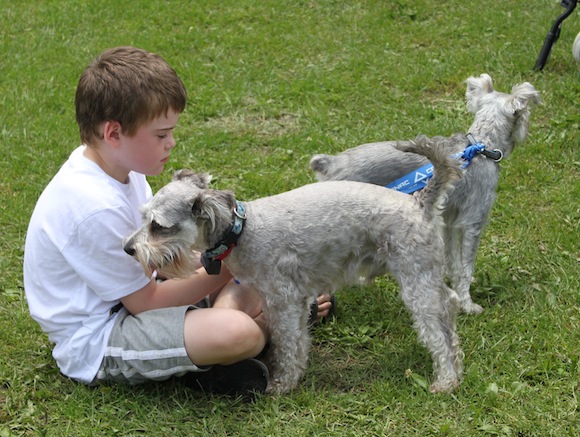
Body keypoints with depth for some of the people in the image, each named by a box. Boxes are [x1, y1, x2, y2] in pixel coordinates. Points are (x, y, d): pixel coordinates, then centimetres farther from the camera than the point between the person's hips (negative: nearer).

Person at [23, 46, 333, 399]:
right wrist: (225, 268, -16)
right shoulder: (96, 207, -29)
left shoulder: (117, 165, 0)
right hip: (96, 343, -10)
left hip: (131, 297, 10)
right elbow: (146, 303, -21)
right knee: (237, 333, -31)